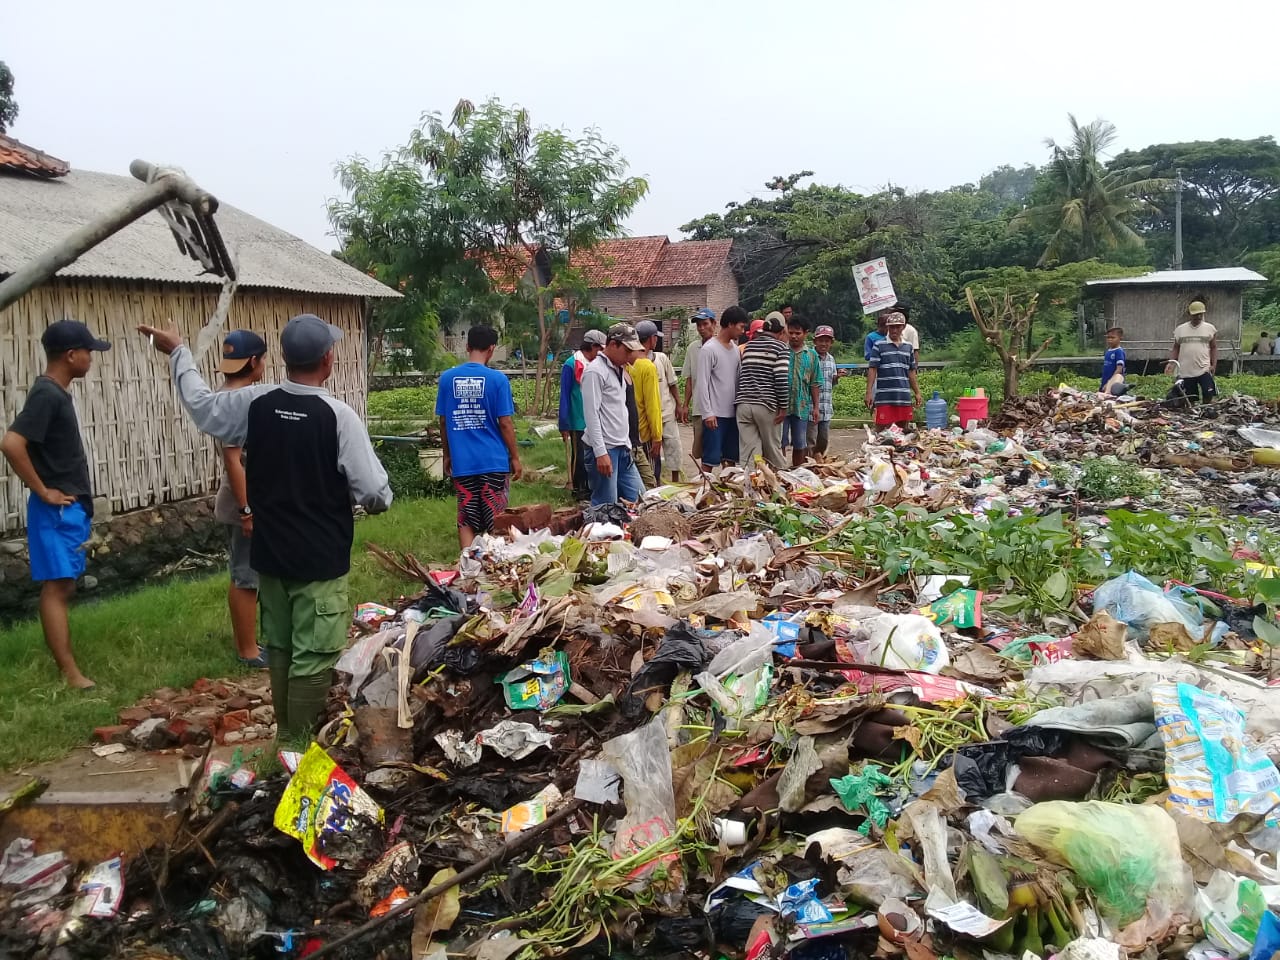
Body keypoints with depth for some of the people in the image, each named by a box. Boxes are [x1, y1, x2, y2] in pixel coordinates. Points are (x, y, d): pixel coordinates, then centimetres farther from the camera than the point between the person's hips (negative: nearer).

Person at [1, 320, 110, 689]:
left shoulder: (57, 392, 12)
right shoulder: (46, 395, -18)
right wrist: (42, 491, -19)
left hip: (70, 507, 10)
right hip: (57, 510, -10)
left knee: (63, 587, 14)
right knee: (56, 587, -7)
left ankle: (65, 663, 23)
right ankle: (70, 673, -5)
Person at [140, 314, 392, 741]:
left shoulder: (254, 403, -4)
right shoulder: (339, 415, -18)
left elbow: (201, 404, 17)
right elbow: (375, 493, -16)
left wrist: (178, 351, 31)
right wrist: (379, 500, 9)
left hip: (270, 554, 6)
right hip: (320, 560, -6)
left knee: (279, 647, 19)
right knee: (313, 657, 2)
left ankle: (285, 734, 32)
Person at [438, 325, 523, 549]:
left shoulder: (447, 378, 2)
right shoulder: (497, 379, -8)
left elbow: (443, 422, 7)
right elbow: (505, 423, -7)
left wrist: (447, 455, 18)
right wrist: (515, 457, 3)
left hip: (461, 462, 2)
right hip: (493, 461, -2)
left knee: (466, 522, 8)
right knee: (495, 522, 8)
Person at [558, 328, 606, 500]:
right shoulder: (571, 365, -12)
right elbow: (565, 396, -11)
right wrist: (564, 425, -12)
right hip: (578, 422, -6)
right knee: (579, 457, 4)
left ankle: (591, 488, 21)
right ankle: (578, 489, 14)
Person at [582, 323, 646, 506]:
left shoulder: (619, 369, 16)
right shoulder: (595, 371, -12)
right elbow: (591, 414, -17)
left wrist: (627, 442, 18)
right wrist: (601, 453, -21)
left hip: (622, 449, 9)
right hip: (604, 450, -9)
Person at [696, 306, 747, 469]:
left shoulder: (735, 348, 13)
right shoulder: (709, 349, -10)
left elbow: (739, 378, 15)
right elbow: (702, 383, -13)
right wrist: (708, 412, -17)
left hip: (732, 413, 7)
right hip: (715, 414, -7)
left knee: (730, 457, 12)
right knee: (710, 458, -5)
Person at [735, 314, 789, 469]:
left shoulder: (749, 346, 14)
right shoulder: (781, 347, -3)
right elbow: (782, 379, -12)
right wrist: (783, 407, -7)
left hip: (743, 404, 4)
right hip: (766, 405, -4)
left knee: (748, 451, 1)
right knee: (772, 448, 11)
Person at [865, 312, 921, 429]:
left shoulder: (908, 346, 13)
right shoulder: (879, 345, -1)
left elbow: (911, 372, 19)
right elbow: (872, 369, -5)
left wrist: (917, 392, 18)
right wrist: (869, 393, -11)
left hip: (904, 397, 5)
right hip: (884, 397, -5)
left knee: (904, 430, 9)